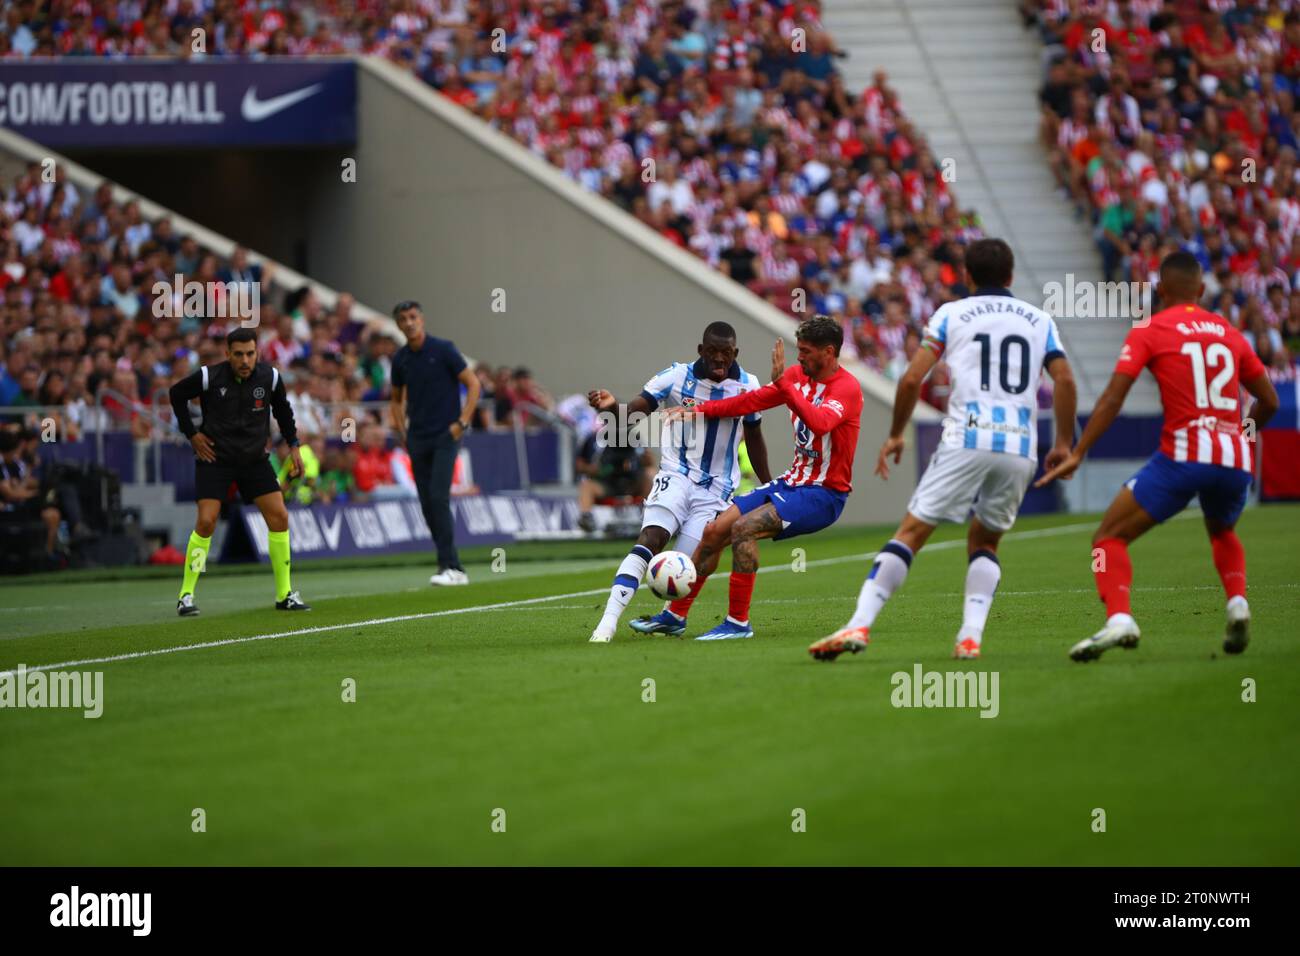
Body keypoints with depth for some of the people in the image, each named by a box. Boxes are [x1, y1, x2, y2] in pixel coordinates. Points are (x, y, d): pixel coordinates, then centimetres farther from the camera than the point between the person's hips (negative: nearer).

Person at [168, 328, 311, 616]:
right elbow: (177, 394, 2)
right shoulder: (208, 377, -16)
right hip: (215, 457, -3)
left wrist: (293, 445, 8)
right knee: (206, 521, -15)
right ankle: (186, 595, -4)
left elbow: (282, 409, 13)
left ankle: (284, 594, 7)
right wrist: (192, 433, -2)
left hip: (255, 459, 3)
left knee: (279, 517, -4)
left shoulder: (270, 377, -7)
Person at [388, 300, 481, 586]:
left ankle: (449, 567, -16)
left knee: (438, 498, -17)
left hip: (445, 436, -6)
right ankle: (454, 568, 11)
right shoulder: (400, 359, 8)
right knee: (427, 505, 3)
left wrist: (462, 422, -10)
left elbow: (473, 384, -4)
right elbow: (397, 399, 23)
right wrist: (402, 432, 11)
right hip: (418, 440, 6)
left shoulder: (443, 349, -6)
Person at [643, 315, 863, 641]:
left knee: (743, 528, -26)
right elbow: (754, 400, 12)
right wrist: (699, 411, 5)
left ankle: (738, 623, -19)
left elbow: (818, 423, -36)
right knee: (714, 531, 0)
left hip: (824, 494, -8)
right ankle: (675, 616, 11)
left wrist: (782, 382, -36)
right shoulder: (798, 375, 7)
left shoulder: (847, 388, -17)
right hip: (792, 482, 8)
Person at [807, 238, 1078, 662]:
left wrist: (895, 434, 14)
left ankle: (859, 626, -13)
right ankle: (971, 637, 0)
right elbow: (1065, 380, 3)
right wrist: (1063, 443, 12)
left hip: (966, 440, -3)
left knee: (911, 532, -1)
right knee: (984, 542, 19)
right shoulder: (1040, 320, 16)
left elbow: (912, 379, 1)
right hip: (1020, 448, 3)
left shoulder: (951, 314, 9)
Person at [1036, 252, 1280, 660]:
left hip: (1183, 455, -5)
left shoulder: (1149, 332, 4)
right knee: (1222, 533, 35)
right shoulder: (1229, 333, 17)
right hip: (1235, 458, 5)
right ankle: (1237, 603, 10)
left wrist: (1076, 454, -6)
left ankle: (1119, 618, -23)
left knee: (1109, 539, 2)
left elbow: (1113, 398, -6)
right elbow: (1269, 401, 21)